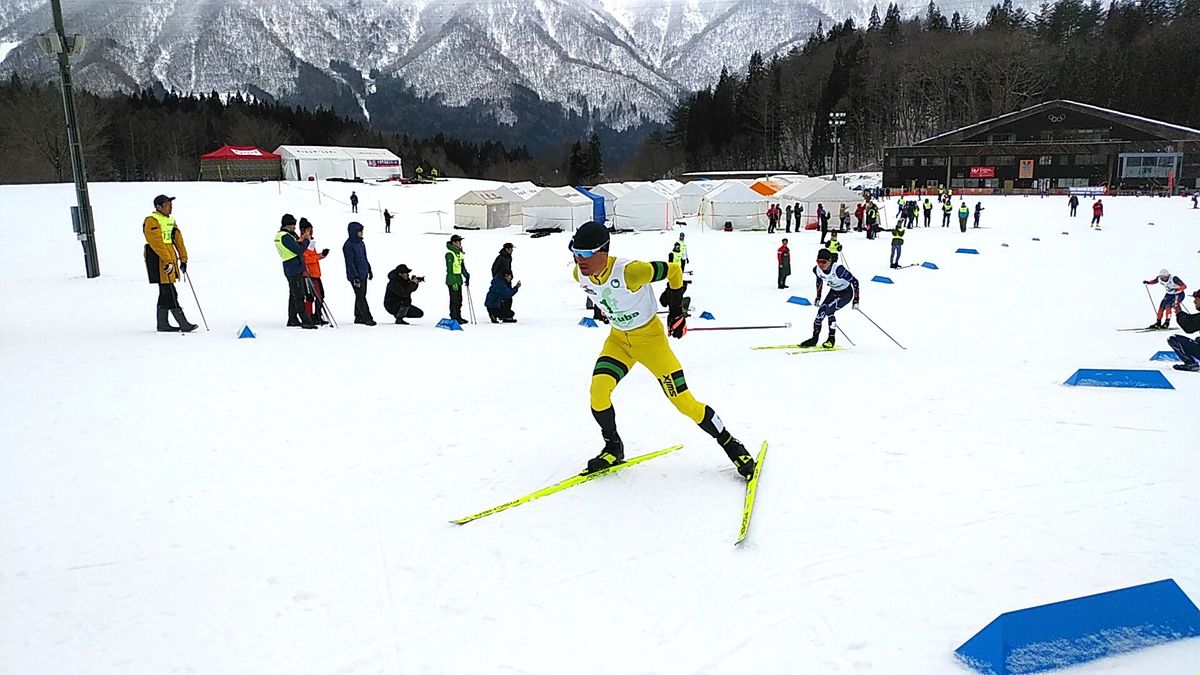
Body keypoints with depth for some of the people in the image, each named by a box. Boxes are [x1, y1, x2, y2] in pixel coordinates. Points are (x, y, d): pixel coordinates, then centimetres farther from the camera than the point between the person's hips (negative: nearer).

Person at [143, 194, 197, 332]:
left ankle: (163, 324, 19)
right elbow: (157, 243, -20)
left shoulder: (171, 220, 18)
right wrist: (168, 261, -26)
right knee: (170, 293, -9)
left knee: (165, 292, 12)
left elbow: (178, 240, 17)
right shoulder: (151, 221, -10)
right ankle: (183, 324, -11)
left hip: (170, 258, 9)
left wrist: (183, 259, 10)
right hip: (158, 259, -9)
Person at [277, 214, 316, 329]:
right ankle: (306, 321, -12)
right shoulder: (286, 237, -18)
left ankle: (292, 319, 23)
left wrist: (299, 241, 4)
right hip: (295, 269, -10)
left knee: (294, 294, 17)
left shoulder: (279, 235, 14)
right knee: (299, 296, -11)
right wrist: (306, 240, -6)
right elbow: (299, 250, -19)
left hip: (291, 269, 10)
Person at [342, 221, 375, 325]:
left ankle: (358, 317, 20)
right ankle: (367, 318, -8)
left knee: (361, 295, 12)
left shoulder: (361, 243, 12)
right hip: (355, 275, -9)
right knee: (360, 296, -7)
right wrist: (355, 276, -20)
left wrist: (369, 270, 23)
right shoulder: (348, 245, -14)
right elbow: (350, 263, -17)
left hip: (363, 274, 9)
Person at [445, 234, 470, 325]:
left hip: (459, 279, 9)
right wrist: (453, 282, -19)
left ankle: (458, 317, 21)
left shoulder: (460, 253, 14)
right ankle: (454, 319, -2)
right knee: (454, 300, -6)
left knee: (459, 299, 13)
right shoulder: (450, 254, -12)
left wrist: (467, 276, 15)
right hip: (452, 280, -9)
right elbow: (449, 269, -16)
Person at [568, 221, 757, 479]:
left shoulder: (629, 271, -33)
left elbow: (673, 271, -18)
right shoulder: (579, 274, -13)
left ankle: (731, 445, 12)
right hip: (618, 339, 5)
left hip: (650, 336, -5)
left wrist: (676, 310, -7)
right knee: (598, 391, -16)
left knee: (682, 400, -6)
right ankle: (613, 448, 8)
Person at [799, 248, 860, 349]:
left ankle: (832, 339, -9)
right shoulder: (817, 270, -16)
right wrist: (818, 297, 13)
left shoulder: (838, 269, -35)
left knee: (829, 310, -22)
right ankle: (814, 338, 8)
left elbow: (855, 281, -25)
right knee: (821, 311, -5)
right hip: (834, 291, 6)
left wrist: (856, 300, -25)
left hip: (846, 292, -6)